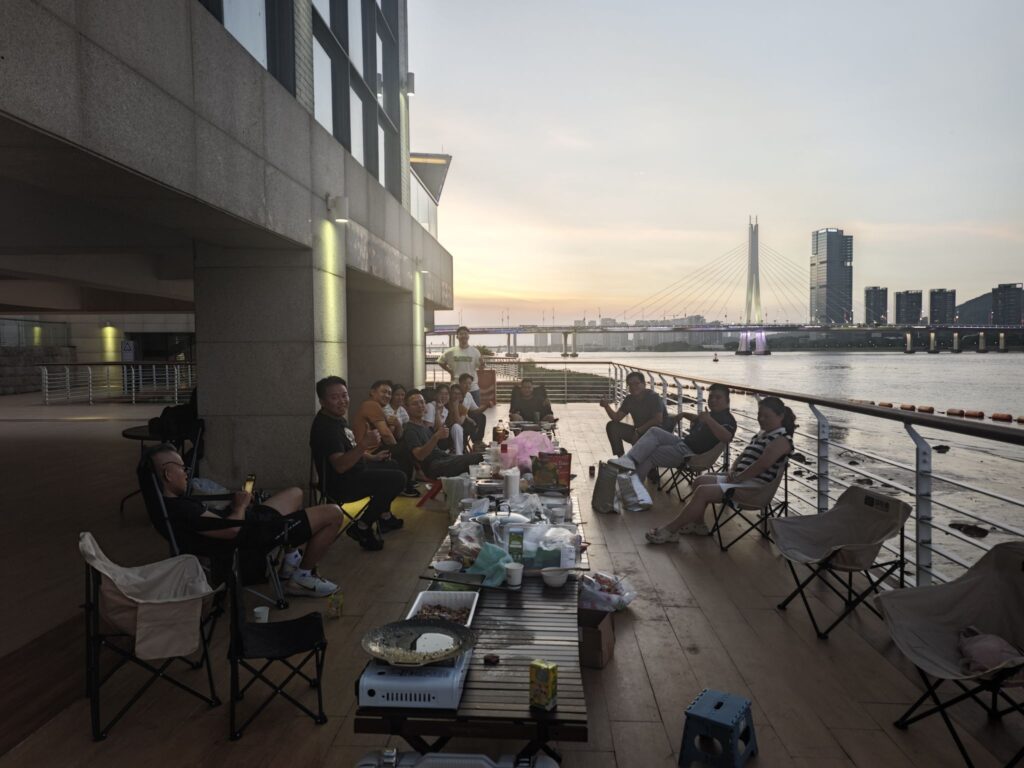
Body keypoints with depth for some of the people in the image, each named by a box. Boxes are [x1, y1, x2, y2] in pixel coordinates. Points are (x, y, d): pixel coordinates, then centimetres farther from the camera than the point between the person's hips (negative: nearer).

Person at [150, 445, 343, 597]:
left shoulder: (170, 502, 2)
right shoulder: (180, 510, -29)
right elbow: (232, 529, -29)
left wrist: (236, 504, 1)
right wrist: (241, 505, -11)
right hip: (256, 536, -11)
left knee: (295, 493, 30)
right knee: (332, 514, -10)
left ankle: (291, 560, 29)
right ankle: (302, 578, 6)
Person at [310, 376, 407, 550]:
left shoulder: (338, 418, 7)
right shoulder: (325, 427, -25)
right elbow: (340, 466, -37)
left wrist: (371, 457, 15)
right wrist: (364, 445, -49)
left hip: (353, 472, 11)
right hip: (340, 484, -11)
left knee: (392, 465, 27)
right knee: (398, 478, -20)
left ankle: (384, 516, 30)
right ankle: (362, 526, -10)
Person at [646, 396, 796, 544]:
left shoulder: (782, 440, -13)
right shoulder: (762, 435, 18)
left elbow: (761, 465, -24)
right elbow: (743, 456, 24)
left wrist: (737, 478, -17)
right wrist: (732, 470, 4)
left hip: (754, 486, -11)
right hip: (740, 479, 11)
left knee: (703, 491, -22)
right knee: (701, 481, 9)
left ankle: (670, 529, -16)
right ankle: (697, 524, 11)